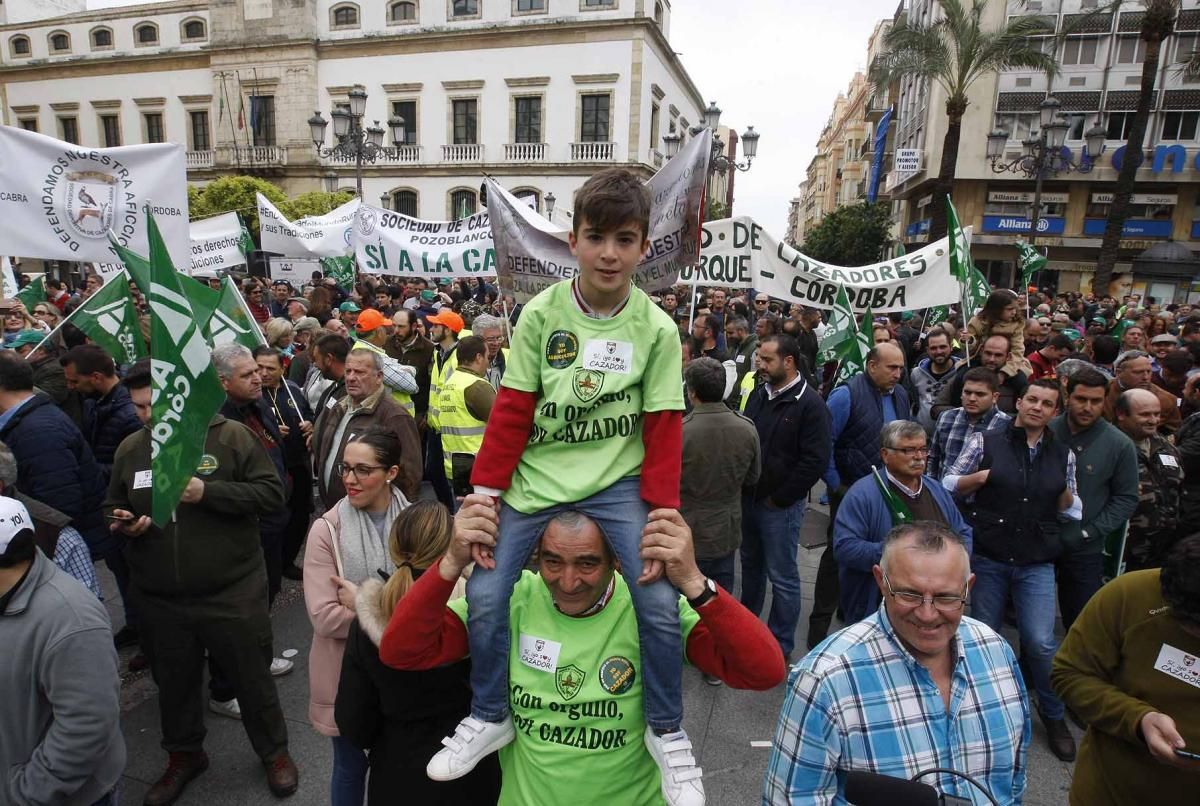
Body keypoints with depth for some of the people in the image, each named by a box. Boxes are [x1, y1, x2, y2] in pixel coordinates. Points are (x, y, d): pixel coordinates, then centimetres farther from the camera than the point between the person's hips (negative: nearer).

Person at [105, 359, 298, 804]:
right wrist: (122, 523, -5)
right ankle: (184, 754, 46)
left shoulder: (232, 436, -10)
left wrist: (207, 492, -23)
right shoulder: (129, 448, 5)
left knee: (252, 679, 10)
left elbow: (271, 494, -13)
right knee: (174, 682, 22)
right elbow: (112, 507, 18)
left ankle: (274, 752, 33)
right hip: (159, 598, 4)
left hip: (231, 592, -4)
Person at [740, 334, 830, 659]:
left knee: (782, 576, 4)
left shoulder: (810, 404, -14)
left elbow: (816, 461, -17)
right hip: (750, 497, 7)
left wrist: (779, 498, -13)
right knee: (751, 563, 21)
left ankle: (780, 646, 19)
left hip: (781, 505, -7)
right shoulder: (759, 395, 6)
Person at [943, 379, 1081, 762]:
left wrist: (1066, 493, -6)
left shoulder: (1063, 454, 6)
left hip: (1037, 562, 1)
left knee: (1041, 642, -5)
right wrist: (981, 477, -15)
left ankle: (1053, 715, 20)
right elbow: (948, 485, 2)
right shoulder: (985, 442, -2)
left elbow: (1069, 509, 15)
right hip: (988, 557, -1)